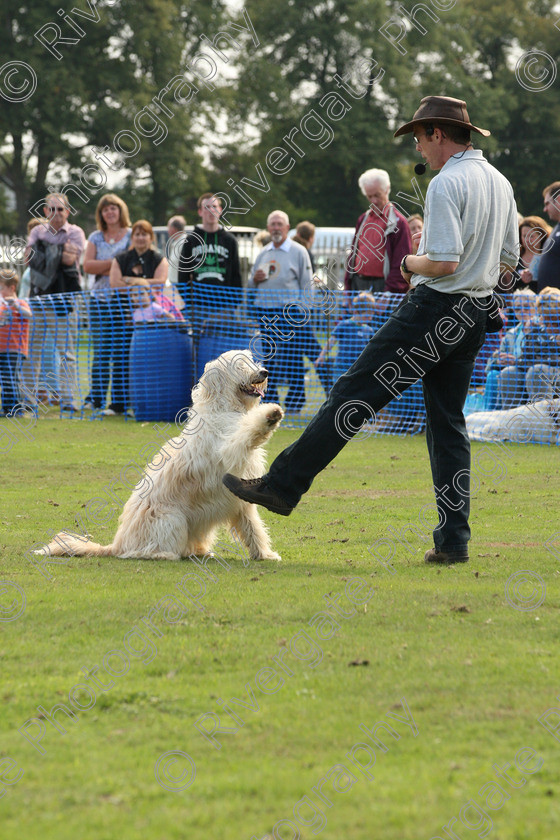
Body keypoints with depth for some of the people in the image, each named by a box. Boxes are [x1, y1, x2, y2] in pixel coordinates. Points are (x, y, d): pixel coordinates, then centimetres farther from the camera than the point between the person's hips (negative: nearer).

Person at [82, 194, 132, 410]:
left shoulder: (132, 236, 4)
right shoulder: (96, 238, 14)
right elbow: (87, 265, 2)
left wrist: (102, 268, -9)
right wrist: (113, 263, -8)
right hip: (100, 300, 3)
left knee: (122, 351, -6)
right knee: (100, 351, 2)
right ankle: (96, 398, 4)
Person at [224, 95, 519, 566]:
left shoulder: (446, 184, -16)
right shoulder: (500, 183, 12)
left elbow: (444, 263, -23)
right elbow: (509, 257, 20)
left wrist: (411, 263, -4)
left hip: (435, 309, -9)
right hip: (478, 312, 9)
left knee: (354, 395, -4)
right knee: (448, 423, 10)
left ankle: (284, 484, -3)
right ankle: (454, 541, 5)